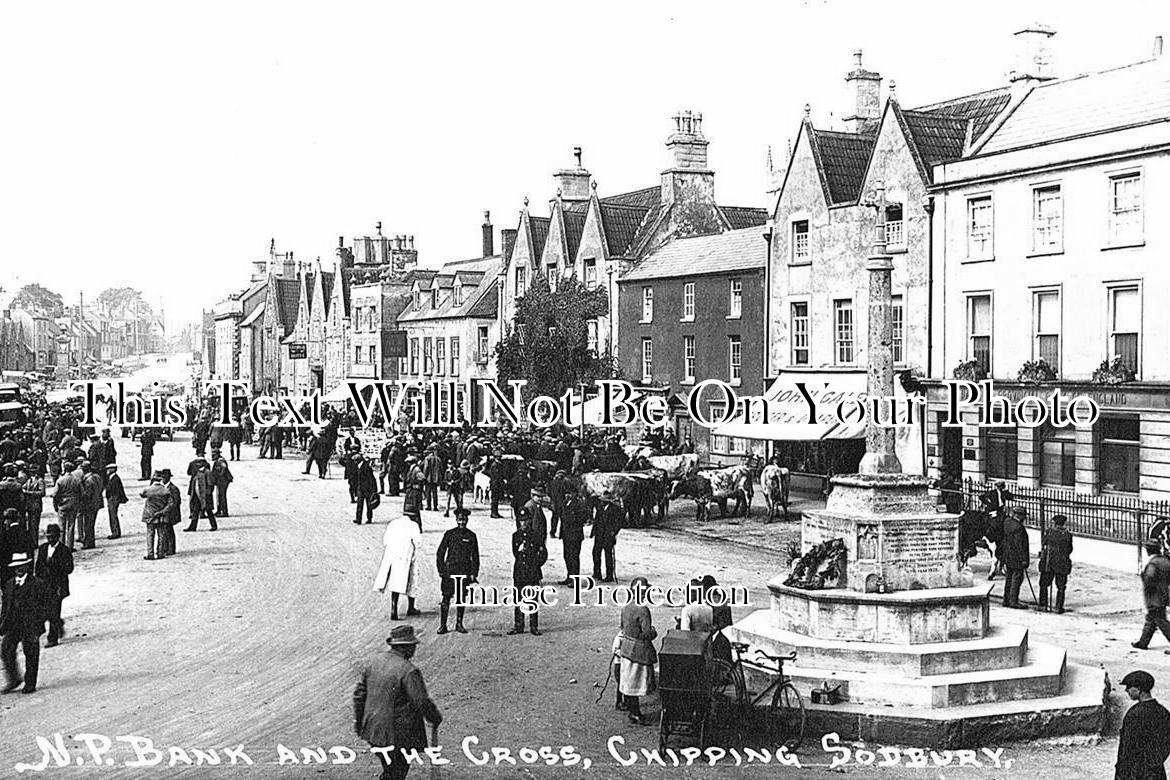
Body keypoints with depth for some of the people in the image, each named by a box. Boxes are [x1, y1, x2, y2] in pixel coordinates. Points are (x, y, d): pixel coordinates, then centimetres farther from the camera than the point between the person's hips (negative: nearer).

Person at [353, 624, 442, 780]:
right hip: (396, 735, -7)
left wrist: (358, 719, 19)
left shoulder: (375, 661, 2)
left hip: (372, 729, 7)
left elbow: (359, 692, 8)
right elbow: (422, 703, -19)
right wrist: (436, 718, 0)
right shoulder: (409, 671, -20)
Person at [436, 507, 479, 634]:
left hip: (465, 572, 1)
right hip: (450, 571, -1)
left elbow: (475, 557, 10)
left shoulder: (471, 536, 7)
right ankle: (443, 625, 0)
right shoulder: (449, 534, 4)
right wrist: (441, 570, -1)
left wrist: (474, 573, 3)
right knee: (446, 598, -4)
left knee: (462, 598, 5)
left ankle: (459, 624, 16)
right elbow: (440, 553, 6)